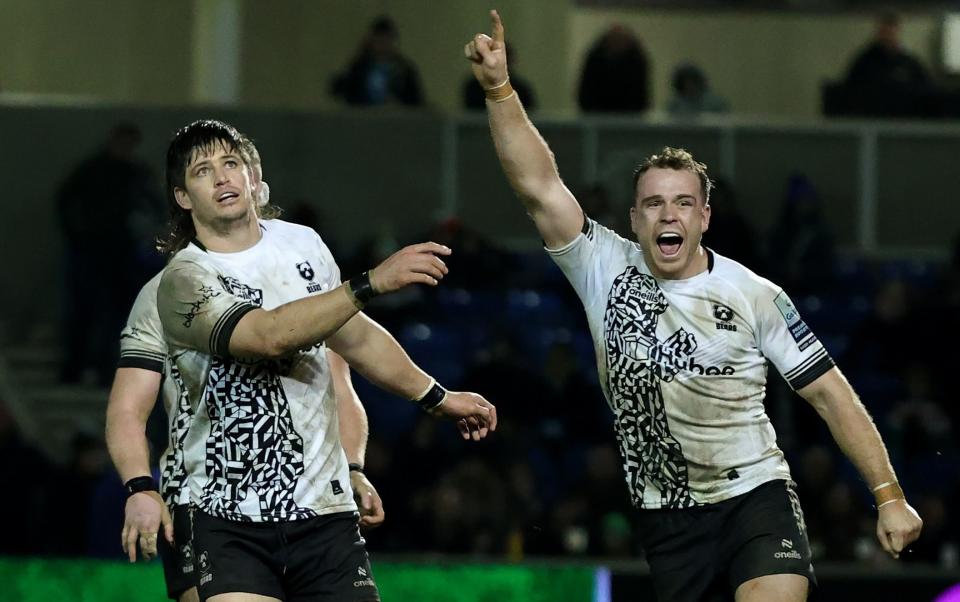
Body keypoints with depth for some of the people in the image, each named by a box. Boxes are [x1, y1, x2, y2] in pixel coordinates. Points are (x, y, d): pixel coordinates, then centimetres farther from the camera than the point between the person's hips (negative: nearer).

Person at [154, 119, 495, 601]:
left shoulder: (302, 244, 10)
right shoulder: (185, 278, -10)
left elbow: (357, 337, 23)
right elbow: (269, 336, -26)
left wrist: (437, 398, 26)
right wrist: (372, 283, -32)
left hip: (324, 511, 5)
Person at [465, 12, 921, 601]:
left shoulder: (755, 295, -2)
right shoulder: (606, 270, 2)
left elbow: (830, 394, 1)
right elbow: (539, 186, -7)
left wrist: (889, 496, -3)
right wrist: (498, 87, -18)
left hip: (755, 498, -2)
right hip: (664, 519, 2)